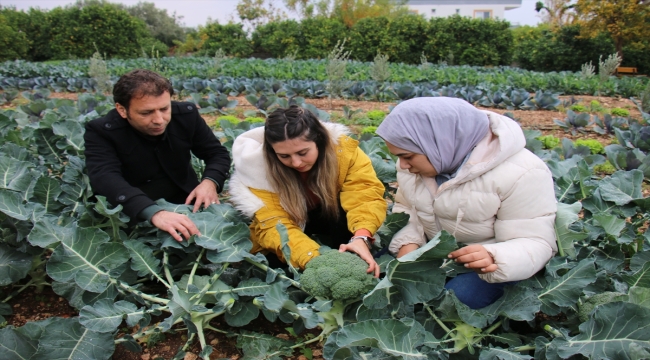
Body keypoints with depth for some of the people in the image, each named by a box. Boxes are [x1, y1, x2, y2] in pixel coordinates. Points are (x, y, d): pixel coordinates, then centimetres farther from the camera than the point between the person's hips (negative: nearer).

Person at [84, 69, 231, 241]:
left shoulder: (186, 114, -8)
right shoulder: (100, 131, -17)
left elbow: (218, 153, 2)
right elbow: (105, 179, -33)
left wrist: (210, 181, -21)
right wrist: (154, 213, -50)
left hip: (186, 204, 2)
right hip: (132, 217, -2)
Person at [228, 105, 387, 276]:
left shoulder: (343, 149, -28)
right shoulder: (260, 165, -30)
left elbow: (366, 193, -36)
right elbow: (274, 225, -35)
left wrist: (361, 237, -56)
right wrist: (312, 259, -52)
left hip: (331, 217, 1)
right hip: (294, 224, 0)